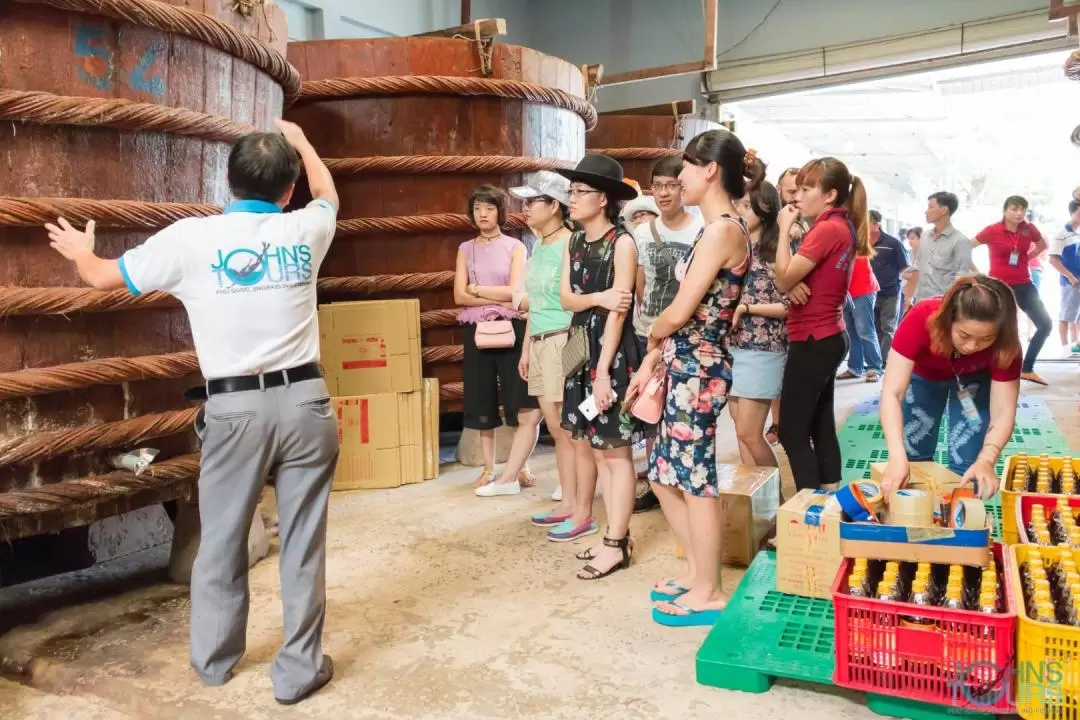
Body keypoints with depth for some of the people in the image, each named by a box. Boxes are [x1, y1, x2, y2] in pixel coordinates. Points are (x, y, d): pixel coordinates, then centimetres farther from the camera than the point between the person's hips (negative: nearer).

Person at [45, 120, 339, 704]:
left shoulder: (190, 238, -2)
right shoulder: (304, 231, 3)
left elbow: (103, 278, 13)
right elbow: (327, 192, 28)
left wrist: (80, 252, 36)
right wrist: (299, 140, 44)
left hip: (235, 409, -1)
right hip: (305, 400, 1)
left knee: (221, 539, 17)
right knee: (302, 539, 8)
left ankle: (214, 658, 35)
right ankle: (299, 668, 18)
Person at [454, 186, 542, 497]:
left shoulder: (515, 246, 4)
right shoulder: (465, 249, 10)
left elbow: (517, 290, -8)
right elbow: (459, 296, 0)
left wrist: (477, 289, -4)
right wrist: (499, 298, -10)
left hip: (510, 329, -2)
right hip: (476, 331, 3)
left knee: (523, 404, -7)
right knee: (482, 403, 7)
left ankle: (515, 471, 3)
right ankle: (489, 469, 17)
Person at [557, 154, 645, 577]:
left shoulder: (622, 243, -11)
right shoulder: (574, 242, 12)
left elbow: (618, 312, -16)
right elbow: (565, 298, 3)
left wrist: (603, 372, -19)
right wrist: (598, 297, -18)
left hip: (613, 354, -7)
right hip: (580, 350, 8)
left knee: (615, 452, -2)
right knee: (584, 443, 12)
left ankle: (616, 544, 6)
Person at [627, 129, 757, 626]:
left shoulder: (722, 230, -16)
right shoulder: (719, 229, 14)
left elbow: (678, 313, -18)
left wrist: (650, 338, 3)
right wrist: (651, 362, 12)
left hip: (697, 368, -10)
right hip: (687, 367, 10)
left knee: (696, 479, 2)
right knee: (666, 474, 17)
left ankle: (709, 593, 18)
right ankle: (696, 572, 31)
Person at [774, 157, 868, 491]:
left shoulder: (826, 229, -19)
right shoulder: (843, 227, 11)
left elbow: (784, 280, -17)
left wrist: (784, 230, -12)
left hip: (812, 342, -10)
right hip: (828, 338, 10)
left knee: (792, 432, -2)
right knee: (821, 427, 15)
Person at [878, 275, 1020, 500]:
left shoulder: (1005, 343, -36)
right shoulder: (921, 320, -42)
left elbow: (1003, 412, -33)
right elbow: (892, 393, -44)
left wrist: (986, 460, -51)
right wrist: (897, 456, -57)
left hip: (974, 379, 0)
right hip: (923, 375, 0)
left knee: (967, 463, -7)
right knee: (914, 456, 5)